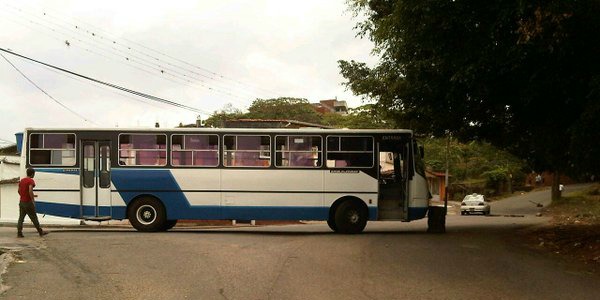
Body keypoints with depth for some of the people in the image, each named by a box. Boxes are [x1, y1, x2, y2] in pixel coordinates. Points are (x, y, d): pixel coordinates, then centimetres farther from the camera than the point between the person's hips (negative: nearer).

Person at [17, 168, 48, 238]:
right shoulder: (31, 181, -13)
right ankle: (40, 232, 11)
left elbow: (19, 191, 19)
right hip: (28, 202, -7)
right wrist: (33, 200, -18)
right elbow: (30, 191, -26)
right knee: (34, 218, 2)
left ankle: (19, 233, 0)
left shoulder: (21, 180, 11)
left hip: (21, 202, 7)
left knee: (21, 218, 6)